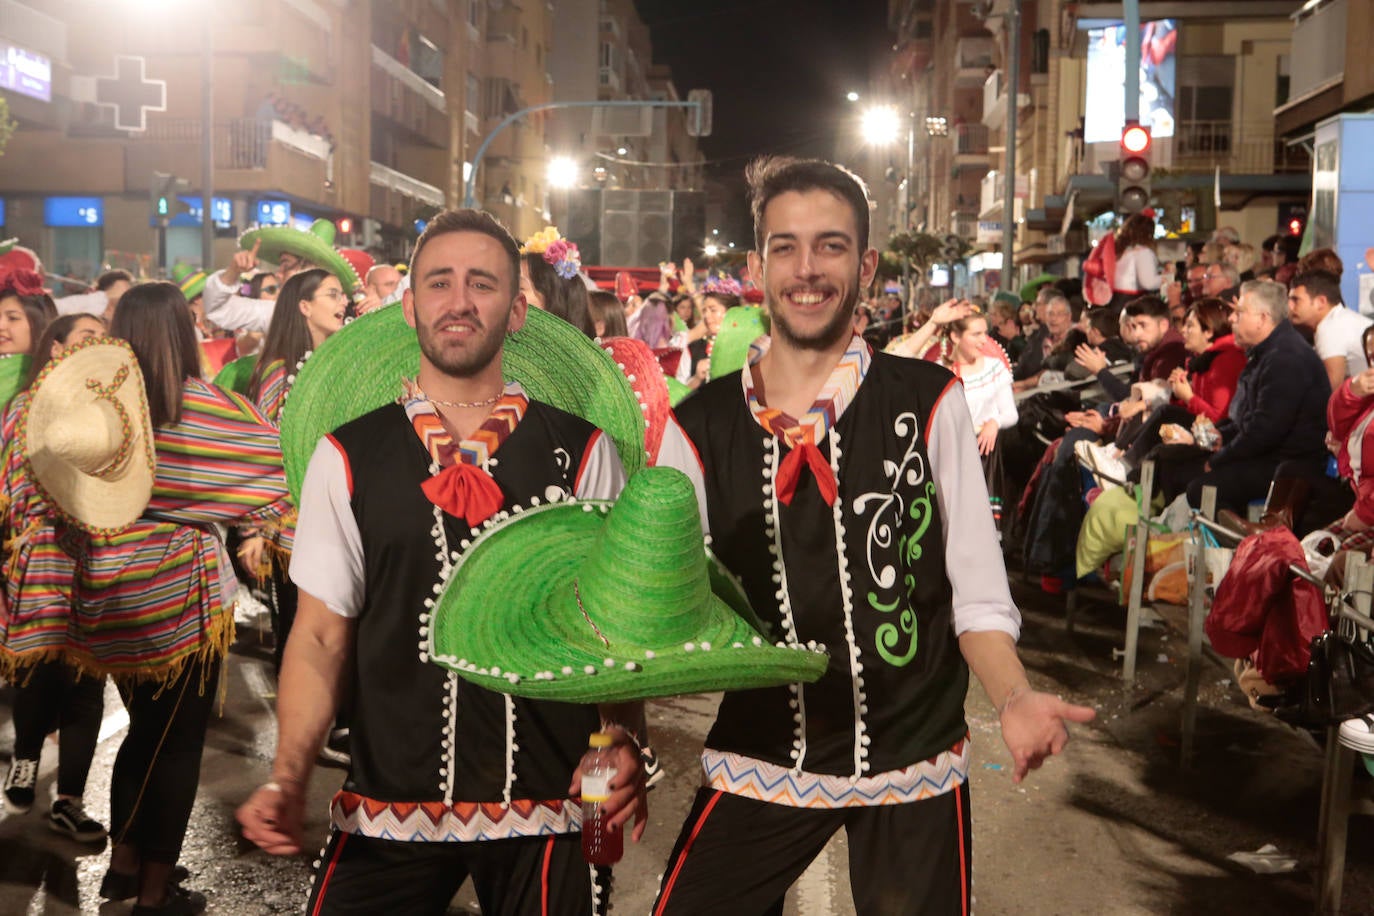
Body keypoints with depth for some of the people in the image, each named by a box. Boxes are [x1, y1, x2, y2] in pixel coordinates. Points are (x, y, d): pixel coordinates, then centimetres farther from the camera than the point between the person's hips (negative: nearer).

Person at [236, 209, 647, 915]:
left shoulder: (582, 453, 0)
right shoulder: (347, 458, 1)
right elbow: (320, 637, 3)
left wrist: (622, 738, -15)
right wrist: (287, 778, -9)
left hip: (544, 811, 0)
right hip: (387, 803, 1)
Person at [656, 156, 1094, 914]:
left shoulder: (928, 403, -8)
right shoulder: (701, 425, -4)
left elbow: (977, 595, -5)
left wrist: (1014, 700, -21)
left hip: (913, 765, -1)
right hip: (759, 760, 1)